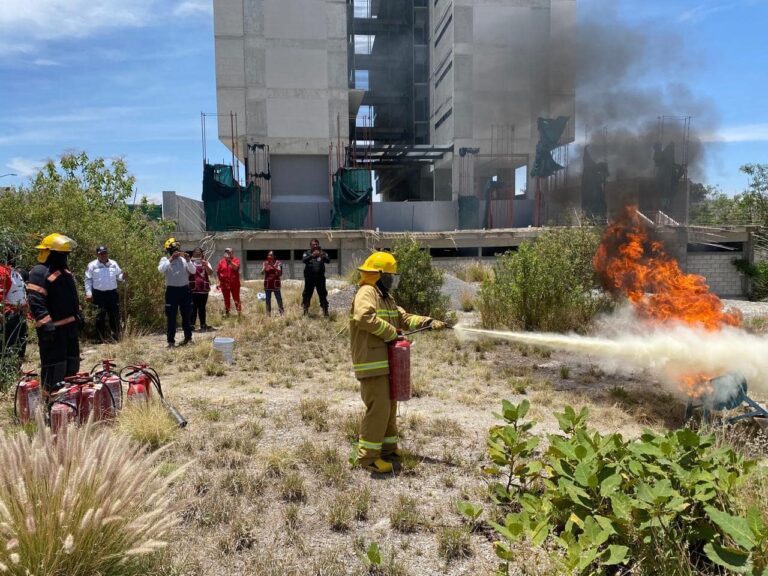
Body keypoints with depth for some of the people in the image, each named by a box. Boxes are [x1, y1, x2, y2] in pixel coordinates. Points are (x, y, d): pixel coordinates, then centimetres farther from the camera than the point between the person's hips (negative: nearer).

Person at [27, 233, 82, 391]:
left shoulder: (64, 271, 14)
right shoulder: (40, 272, -15)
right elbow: (36, 302, -23)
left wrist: (79, 314, 22)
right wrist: (46, 324, -29)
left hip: (70, 326, 9)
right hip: (53, 329, -9)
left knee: (72, 363, 19)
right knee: (55, 367, -4)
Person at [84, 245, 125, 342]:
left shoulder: (113, 264, 8)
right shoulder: (92, 265, -1)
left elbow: (118, 276, 14)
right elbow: (88, 280, -1)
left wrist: (122, 277, -11)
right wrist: (88, 293, -8)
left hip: (112, 293, 3)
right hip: (98, 293, -3)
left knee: (115, 314, 7)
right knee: (100, 316, 2)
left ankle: (115, 336, 18)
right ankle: (102, 337, 10)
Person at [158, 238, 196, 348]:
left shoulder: (184, 259, 7)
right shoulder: (165, 259, 0)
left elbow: (193, 271, -3)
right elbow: (160, 269, -19)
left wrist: (188, 260, -17)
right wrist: (171, 259, -27)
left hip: (185, 289, 3)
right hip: (172, 290, -3)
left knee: (186, 315, 13)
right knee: (171, 316, -1)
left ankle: (188, 337, 26)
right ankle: (171, 341, 3)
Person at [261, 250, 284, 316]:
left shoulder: (278, 263, 0)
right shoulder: (265, 263, 6)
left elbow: (280, 273, -12)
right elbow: (262, 273, -3)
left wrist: (273, 266, -20)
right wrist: (265, 266, -18)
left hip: (275, 283, -2)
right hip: (267, 284, 2)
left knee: (279, 298, -4)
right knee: (268, 299, 5)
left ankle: (282, 313, -1)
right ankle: (268, 314, 11)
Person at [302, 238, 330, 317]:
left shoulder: (322, 253, 5)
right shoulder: (307, 253, 4)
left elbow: (328, 261, -10)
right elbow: (304, 260, -16)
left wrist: (323, 257, -33)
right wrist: (312, 256, -33)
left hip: (320, 278, 1)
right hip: (309, 278, -1)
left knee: (323, 294, 3)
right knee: (307, 294, 3)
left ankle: (325, 311, 10)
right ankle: (305, 312, 11)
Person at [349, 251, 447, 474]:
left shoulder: (386, 298, 18)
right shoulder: (367, 293, -15)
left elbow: (404, 318, 19)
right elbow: (364, 317, -33)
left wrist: (429, 322, 5)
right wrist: (390, 332, -24)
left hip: (386, 363, 10)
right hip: (372, 364, -10)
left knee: (389, 406, 18)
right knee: (378, 409, -8)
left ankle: (388, 448, 31)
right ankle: (367, 455, 4)